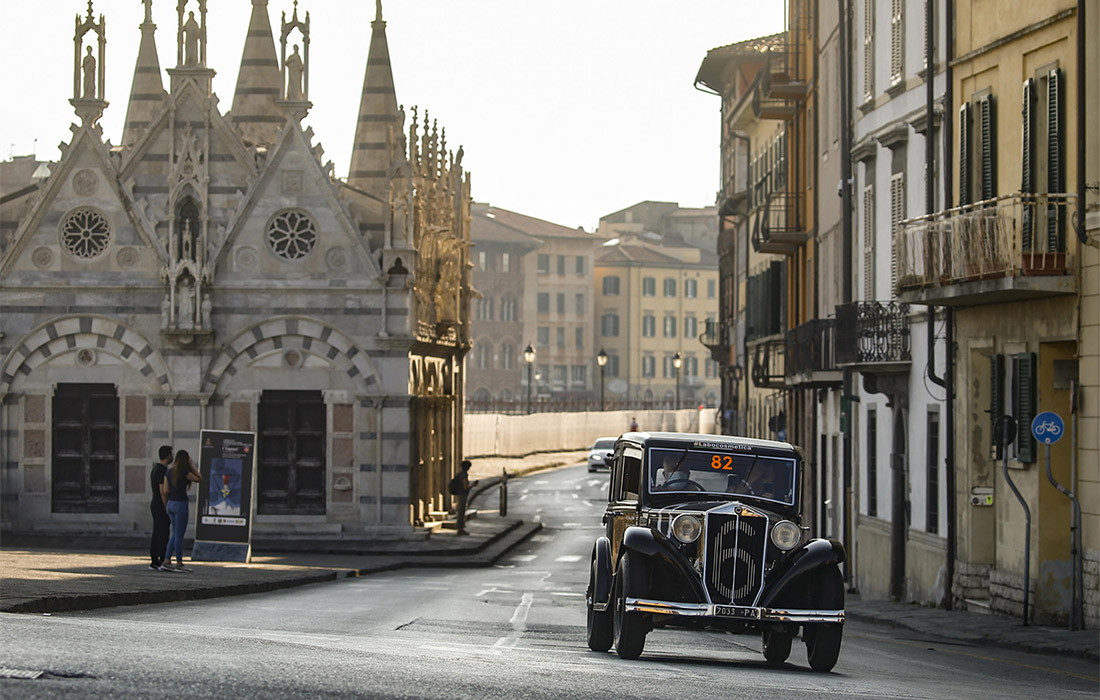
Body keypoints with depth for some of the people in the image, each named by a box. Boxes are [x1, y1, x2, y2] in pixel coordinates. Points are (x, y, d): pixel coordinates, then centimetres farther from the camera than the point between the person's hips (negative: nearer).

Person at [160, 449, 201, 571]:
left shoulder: (169, 472, 6)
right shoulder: (185, 473, -13)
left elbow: (165, 491, 7)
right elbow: (199, 479, 0)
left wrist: (166, 507, 16)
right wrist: (191, 466, 2)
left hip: (170, 503, 7)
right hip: (181, 504, -7)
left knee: (175, 534, 15)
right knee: (179, 535, 0)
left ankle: (166, 561, 10)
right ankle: (179, 564, 5)